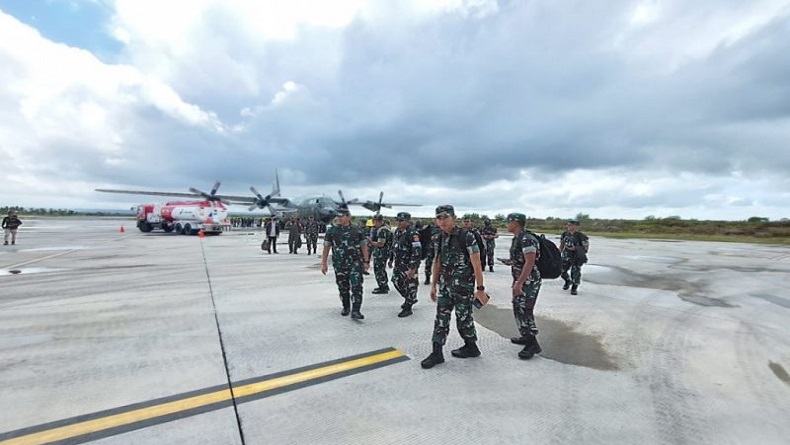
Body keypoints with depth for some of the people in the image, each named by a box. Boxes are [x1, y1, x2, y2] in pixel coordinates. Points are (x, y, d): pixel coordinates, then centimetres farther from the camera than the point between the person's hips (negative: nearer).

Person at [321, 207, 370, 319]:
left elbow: (364, 246, 4)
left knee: (356, 286, -11)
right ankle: (346, 307, 32)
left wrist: (366, 261, 0)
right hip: (339, 264, 2)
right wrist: (323, 263, 4)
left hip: (355, 263, -2)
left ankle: (355, 311, -9)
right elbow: (326, 248, 6)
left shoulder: (357, 231, 1)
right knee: (343, 288, 13)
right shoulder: (331, 231, 4)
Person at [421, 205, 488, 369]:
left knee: (463, 317, 8)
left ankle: (471, 347, 31)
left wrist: (480, 289, -14)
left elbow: (476, 265, -14)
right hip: (445, 284, 6)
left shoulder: (466, 237, -14)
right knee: (441, 317, 7)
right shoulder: (439, 239, 5)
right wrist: (433, 285, 13)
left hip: (463, 285, -6)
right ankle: (437, 353, 17)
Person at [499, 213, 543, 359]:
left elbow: (530, 262, -26)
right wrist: (510, 262, 10)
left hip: (529, 281, -10)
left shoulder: (527, 239, -20)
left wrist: (519, 283, -29)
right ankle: (526, 337, 30)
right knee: (518, 309, 16)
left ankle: (533, 344, 2)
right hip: (520, 280, 10)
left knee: (524, 311, -8)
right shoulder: (517, 239, 11)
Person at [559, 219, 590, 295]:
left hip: (576, 257, -4)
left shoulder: (581, 236, -12)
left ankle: (574, 288, 20)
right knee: (561, 270, 6)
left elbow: (586, 247, -8)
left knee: (575, 272, 1)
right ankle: (568, 281, 35)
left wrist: (575, 248, -20)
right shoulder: (565, 234, 3)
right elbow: (562, 245, 14)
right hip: (566, 256, 4)